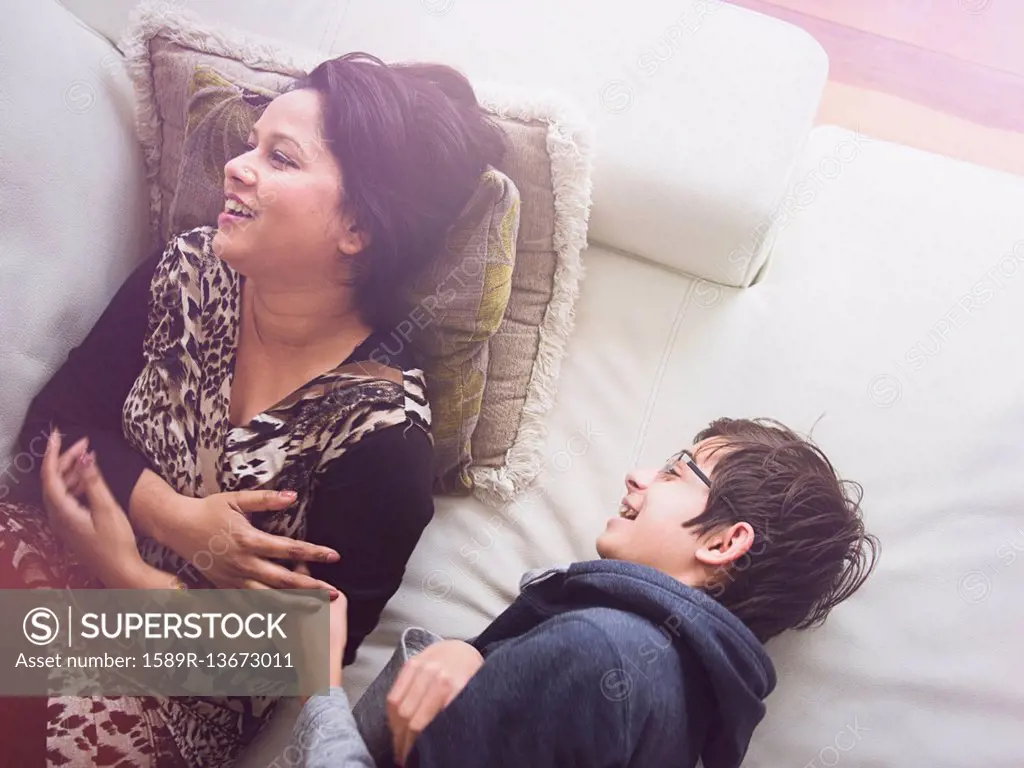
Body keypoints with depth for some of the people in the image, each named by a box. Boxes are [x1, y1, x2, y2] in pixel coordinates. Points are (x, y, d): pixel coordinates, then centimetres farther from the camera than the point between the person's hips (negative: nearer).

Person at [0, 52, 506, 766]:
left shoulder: (382, 434, -22)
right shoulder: (188, 272, -7)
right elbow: (58, 415, -3)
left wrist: (113, 561, -18)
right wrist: (176, 519, -21)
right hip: (64, 545, 5)